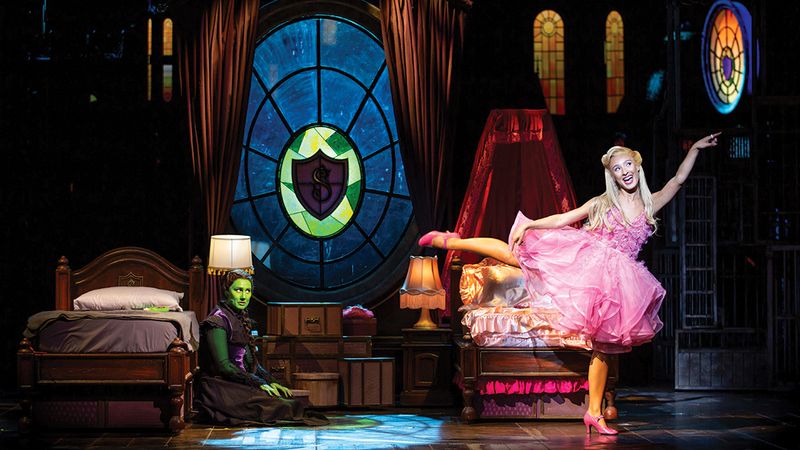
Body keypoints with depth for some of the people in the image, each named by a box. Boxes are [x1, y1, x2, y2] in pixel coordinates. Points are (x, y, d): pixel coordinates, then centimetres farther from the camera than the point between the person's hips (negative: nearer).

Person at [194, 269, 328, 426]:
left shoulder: (240, 319, 17)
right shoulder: (218, 321, -11)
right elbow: (223, 366, -18)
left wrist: (271, 382, 3)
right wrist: (259, 383, -18)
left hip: (241, 383, 9)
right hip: (221, 388, -9)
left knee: (290, 399, -11)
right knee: (278, 404, -26)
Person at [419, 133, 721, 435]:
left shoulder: (650, 204, 12)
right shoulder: (602, 203, 8)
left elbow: (678, 180, 10)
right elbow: (561, 220, 6)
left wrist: (696, 148, 3)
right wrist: (529, 225, -4)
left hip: (616, 279, 1)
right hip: (582, 261, -1)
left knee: (605, 342, -2)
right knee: (516, 253, -9)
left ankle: (594, 412, 2)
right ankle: (451, 242, 5)